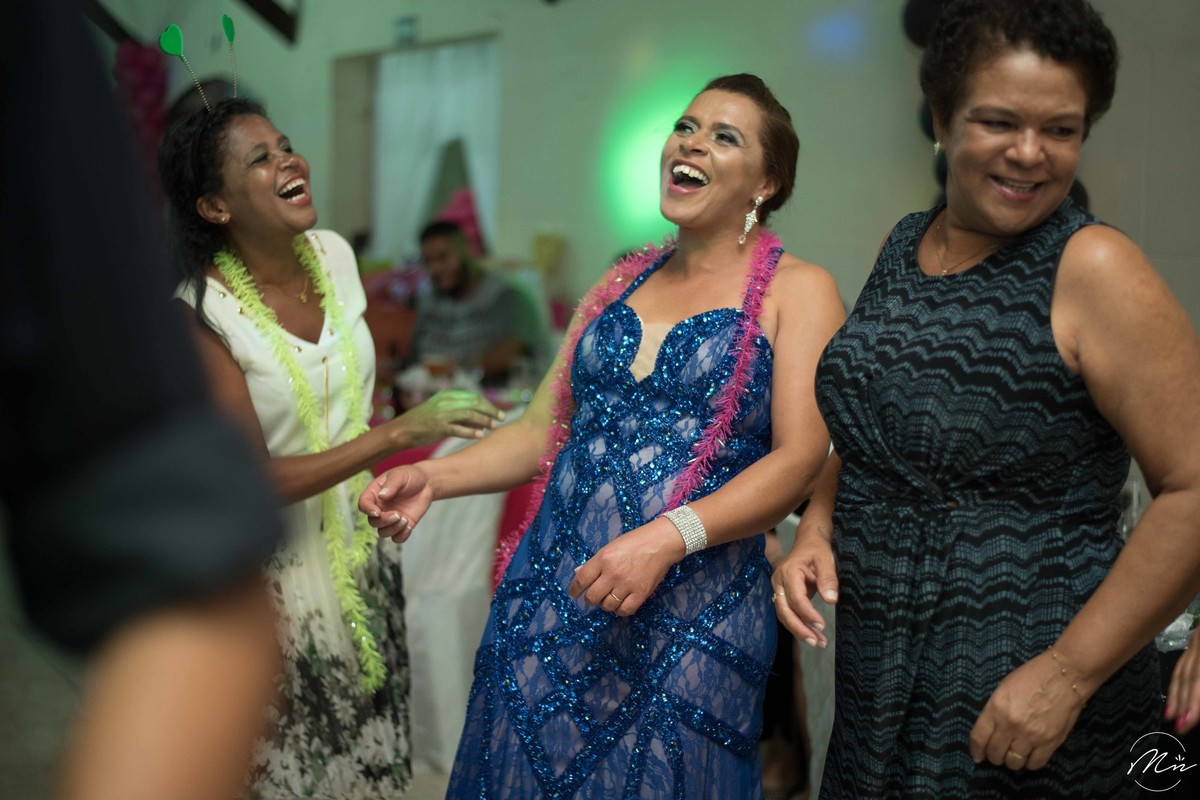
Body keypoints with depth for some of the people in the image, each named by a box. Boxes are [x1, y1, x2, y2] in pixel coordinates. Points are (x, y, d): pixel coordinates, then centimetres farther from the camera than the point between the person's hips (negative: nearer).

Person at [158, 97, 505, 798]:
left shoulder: (334, 254, -4)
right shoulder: (202, 313, -20)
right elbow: (249, 482, -23)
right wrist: (398, 433, -28)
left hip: (359, 551, 5)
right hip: (273, 572, -5)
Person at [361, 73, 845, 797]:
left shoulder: (797, 291, -2)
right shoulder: (624, 281, 15)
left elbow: (798, 460, -12)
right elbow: (545, 428, 15)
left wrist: (668, 537, -24)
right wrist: (435, 477, -1)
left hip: (688, 618, -4)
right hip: (550, 597, 5)